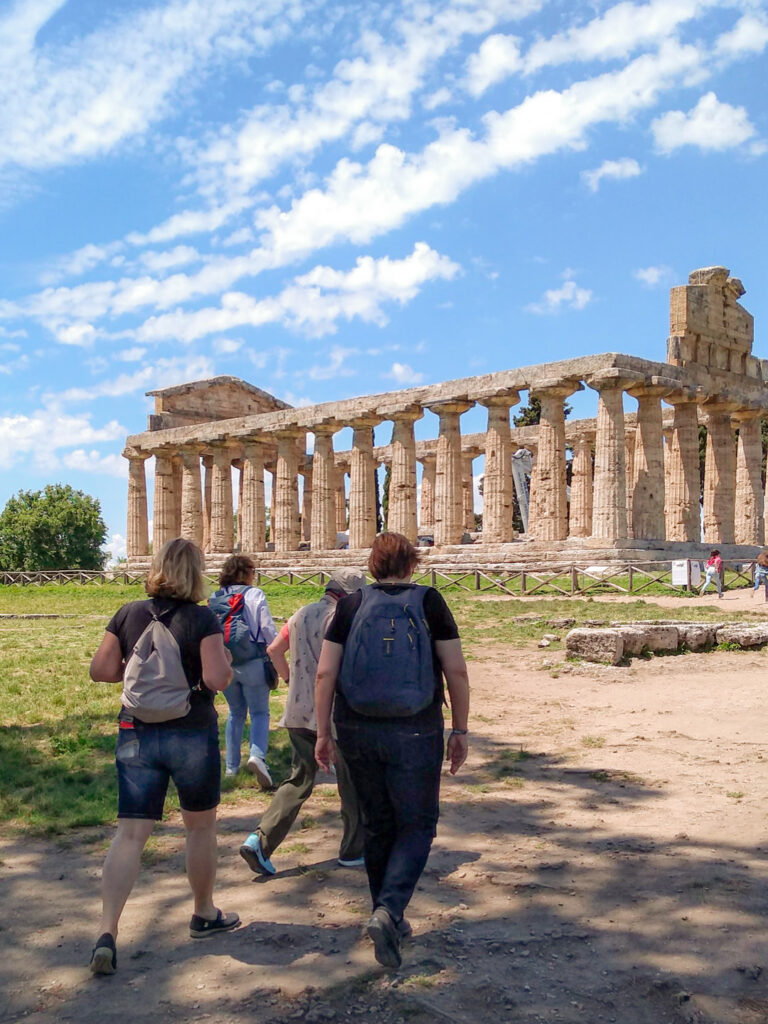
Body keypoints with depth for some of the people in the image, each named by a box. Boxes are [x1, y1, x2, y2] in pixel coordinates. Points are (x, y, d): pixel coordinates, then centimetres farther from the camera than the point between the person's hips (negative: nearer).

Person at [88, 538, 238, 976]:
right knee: (202, 826, 17)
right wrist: (226, 661, 2)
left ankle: (108, 931, -7)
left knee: (130, 834, 5)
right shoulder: (202, 619, -11)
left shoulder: (128, 615, 1)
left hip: (136, 734, 3)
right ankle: (205, 914, 33)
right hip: (192, 734, -3)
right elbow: (217, 679, -18)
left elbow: (100, 670, 2)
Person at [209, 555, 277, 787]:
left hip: (224, 664, 4)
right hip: (252, 662, -4)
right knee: (259, 712, 3)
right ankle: (257, 755, -22)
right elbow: (268, 629, -8)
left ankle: (231, 766, 20)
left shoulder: (214, 598, 5)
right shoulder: (255, 594, -6)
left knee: (236, 713, 19)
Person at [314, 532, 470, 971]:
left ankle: (390, 920, 29)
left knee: (378, 826, 18)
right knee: (417, 826, 9)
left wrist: (324, 732, 5)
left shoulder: (351, 605, 1)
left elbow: (325, 674, -2)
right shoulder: (430, 602, -3)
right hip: (414, 732, -3)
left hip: (356, 731, 3)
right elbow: (457, 672, -4)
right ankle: (389, 910, -11)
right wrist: (460, 730, 4)